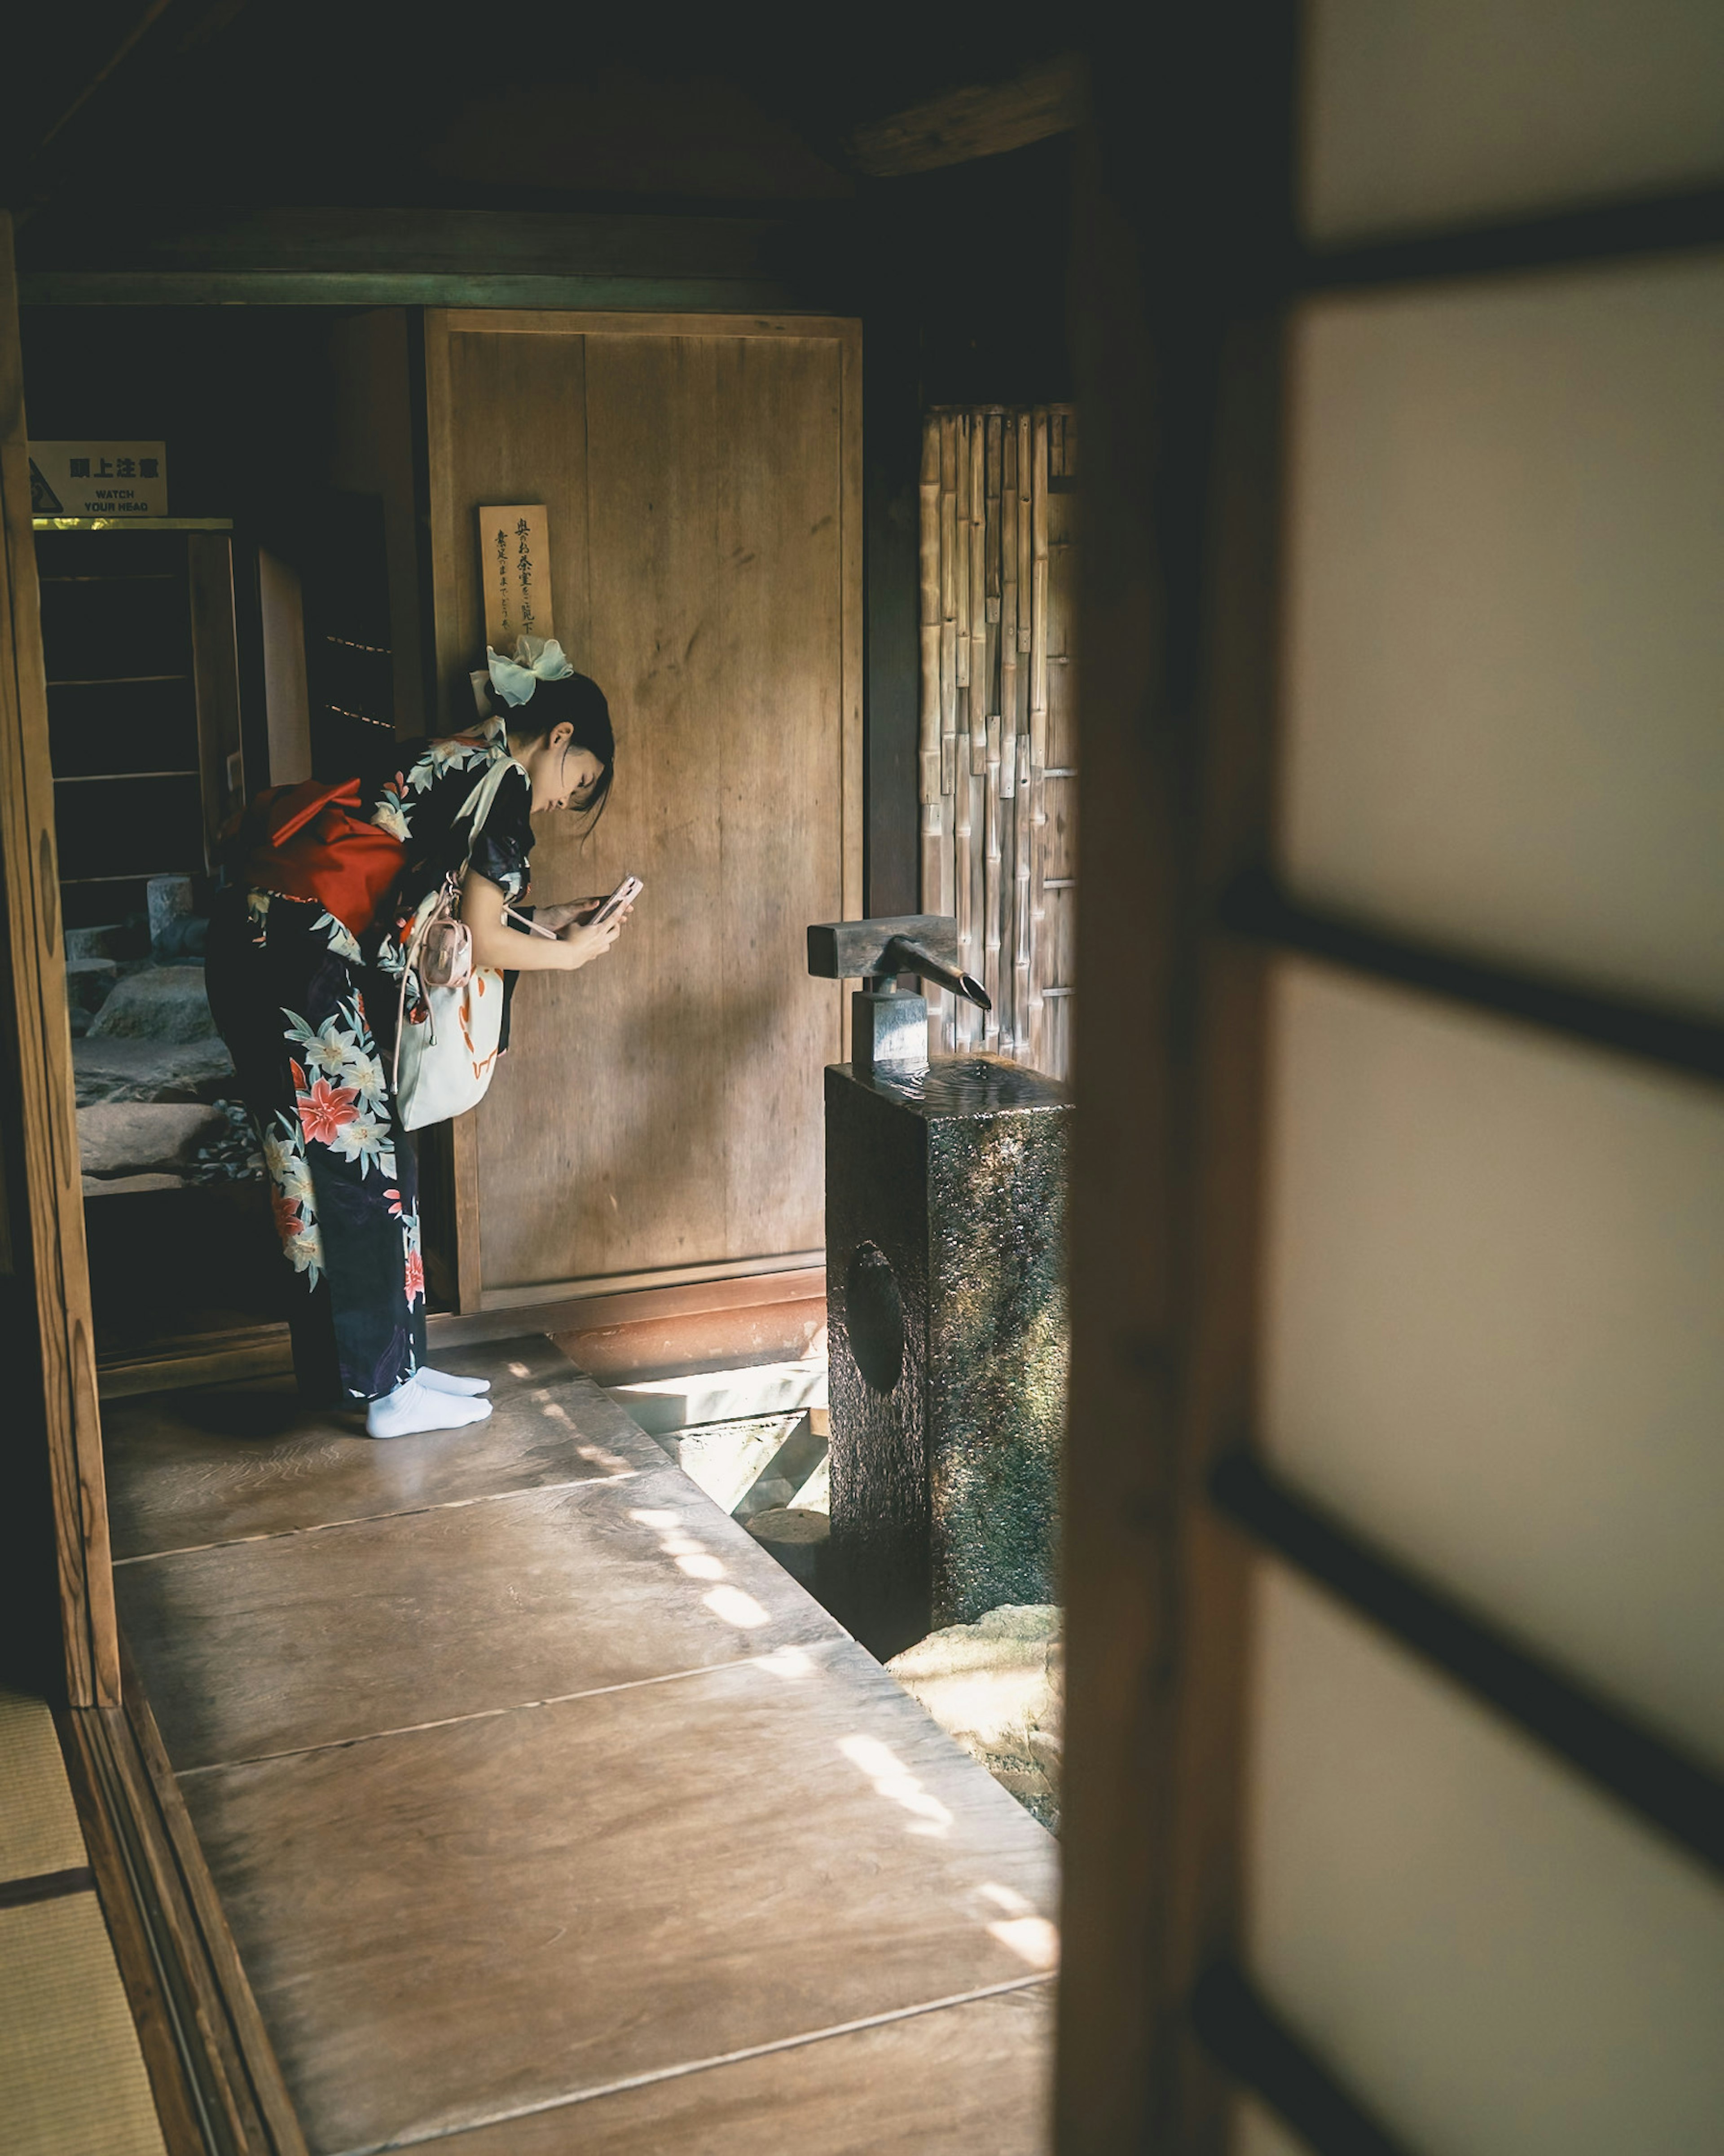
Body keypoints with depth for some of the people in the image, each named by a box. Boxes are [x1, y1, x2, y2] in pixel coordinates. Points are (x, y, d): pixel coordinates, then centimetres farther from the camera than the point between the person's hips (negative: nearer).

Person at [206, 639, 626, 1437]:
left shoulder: (445, 759, 21)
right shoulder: (505, 784, -6)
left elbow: (443, 913, 22)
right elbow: (479, 941, -7)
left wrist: (537, 920, 25)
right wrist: (570, 953, 9)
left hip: (254, 940, 10)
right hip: (302, 958, -10)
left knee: (324, 1173, 14)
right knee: (360, 1171, 0)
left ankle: (375, 1366, 24)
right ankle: (388, 1390, 9)